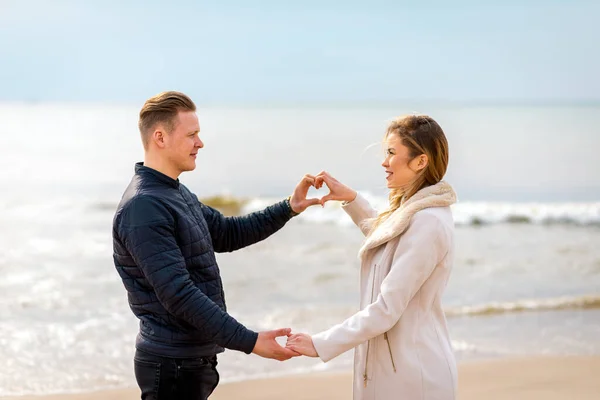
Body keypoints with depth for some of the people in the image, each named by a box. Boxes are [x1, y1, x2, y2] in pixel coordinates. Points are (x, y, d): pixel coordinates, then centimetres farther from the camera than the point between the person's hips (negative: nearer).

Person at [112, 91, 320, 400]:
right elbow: (179, 295, -25)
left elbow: (228, 233, 23)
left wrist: (289, 207, 11)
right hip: (172, 364, -10)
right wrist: (249, 342, -26)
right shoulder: (144, 208, -20)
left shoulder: (178, 194, 12)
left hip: (195, 359, 10)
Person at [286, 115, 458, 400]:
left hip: (411, 375, -9)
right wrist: (350, 199, 20)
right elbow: (385, 237, 33)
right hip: (397, 366, 9)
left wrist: (321, 344, -19)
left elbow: (386, 310, -25)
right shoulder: (416, 212, 9)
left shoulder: (427, 223, -22)